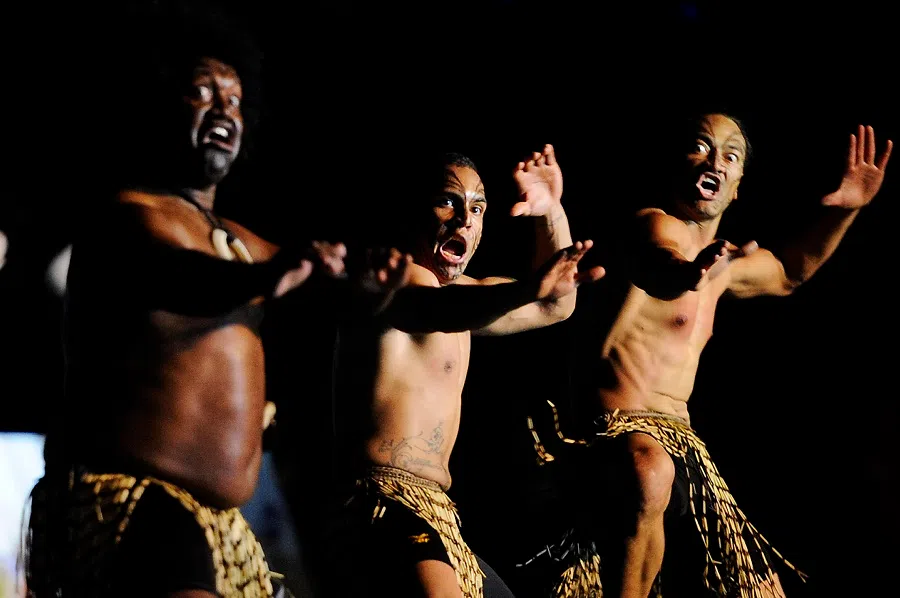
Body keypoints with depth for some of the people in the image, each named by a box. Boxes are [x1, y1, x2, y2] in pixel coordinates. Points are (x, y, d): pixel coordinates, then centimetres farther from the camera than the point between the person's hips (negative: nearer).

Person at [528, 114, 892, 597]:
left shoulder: (723, 261, 18)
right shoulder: (656, 225, -8)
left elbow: (789, 272, 39)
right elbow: (659, 268, -34)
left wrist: (844, 210, 22)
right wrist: (686, 272, -59)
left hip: (679, 447, 9)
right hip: (616, 431, -9)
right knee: (650, 472, -43)